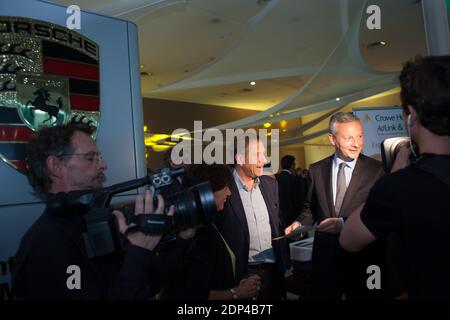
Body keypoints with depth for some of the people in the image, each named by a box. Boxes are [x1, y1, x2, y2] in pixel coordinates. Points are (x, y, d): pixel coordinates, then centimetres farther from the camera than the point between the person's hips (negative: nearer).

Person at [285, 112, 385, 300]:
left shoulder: (376, 169, -7)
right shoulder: (316, 170, 4)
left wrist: (344, 223, -21)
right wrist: (299, 223, -7)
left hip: (362, 256, -2)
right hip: (325, 255, 3)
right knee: (321, 296, 15)